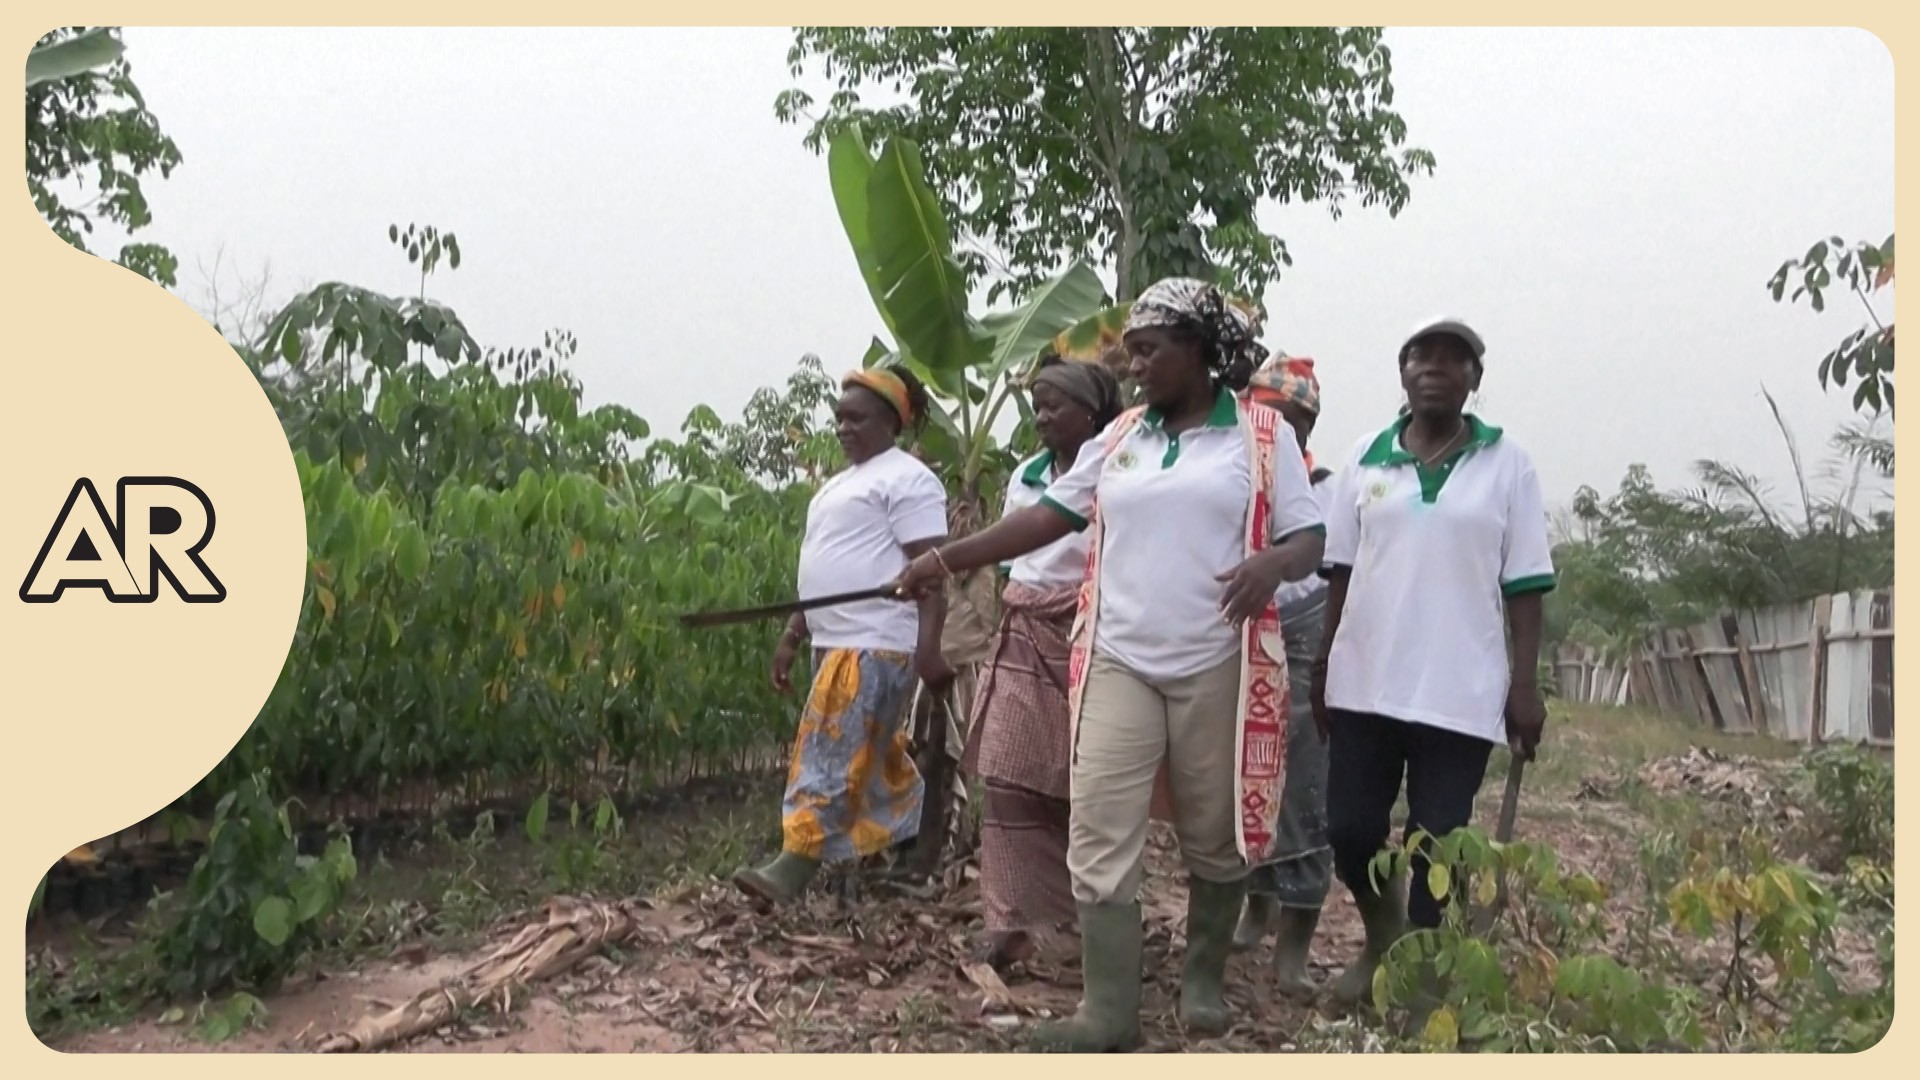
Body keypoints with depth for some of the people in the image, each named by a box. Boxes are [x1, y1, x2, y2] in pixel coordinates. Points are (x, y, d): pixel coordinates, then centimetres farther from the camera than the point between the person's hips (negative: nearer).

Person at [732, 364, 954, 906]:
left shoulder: (906, 479, -7)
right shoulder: (841, 483, 22)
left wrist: (928, 647, -24)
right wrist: (792, 638, 21)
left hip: (874, 646, -10)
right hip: (837, 643, 10)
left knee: (832, 759, -11)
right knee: (876, 761, 14)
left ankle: (791, 871, -10)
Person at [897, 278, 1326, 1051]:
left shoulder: (1264, 435, 1)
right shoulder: (1118, 439, 12)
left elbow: (1310, 538, -1)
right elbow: (1049, 515, 13)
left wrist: (1273, 563, -24)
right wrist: (947, 560, 8)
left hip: (1217, 668, -3)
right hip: (1118, 663, 3)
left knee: (1215, 834, 10)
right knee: (1100, 834, -5)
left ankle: (1204, 977, 31)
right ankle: (1109, 1011, 1)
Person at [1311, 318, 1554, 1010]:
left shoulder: (1507, 464, 1)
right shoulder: (1367, 458, 6)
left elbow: (1524, 584, 0)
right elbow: (1341, 569, 9)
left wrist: (1525, 684, -5)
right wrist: (1324, 664, 7)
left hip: (1461, 691, -2)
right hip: (1364, 682, 2)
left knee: (1438, 843, 2)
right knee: (1350, 830, 5)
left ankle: (1419, 969, 18)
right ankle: (1381, 933, 33)